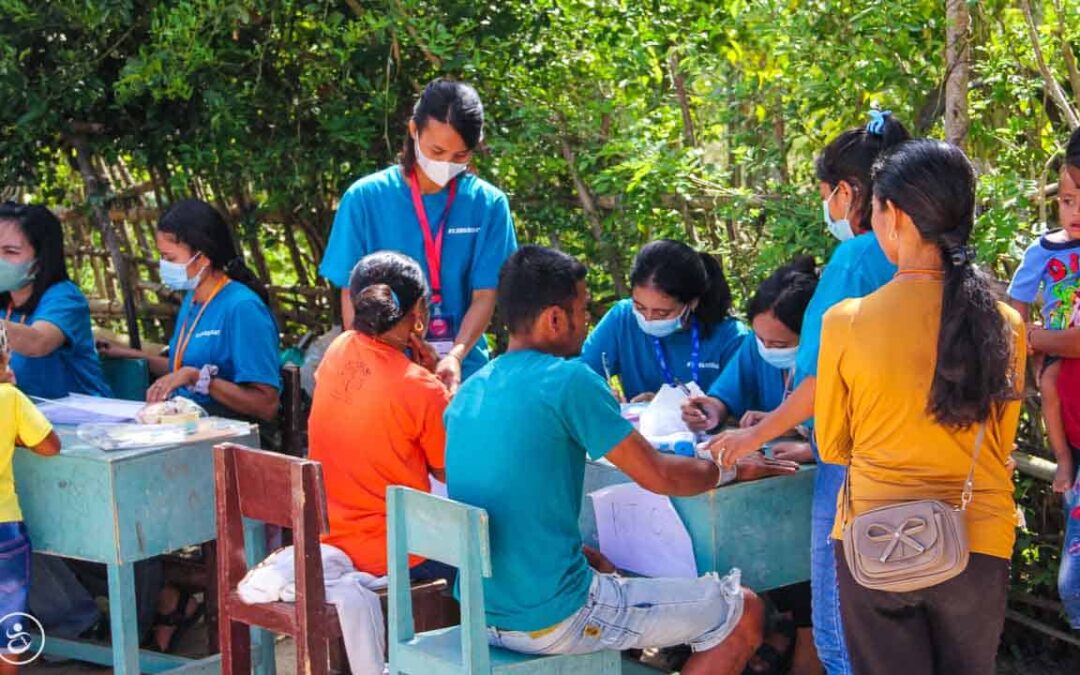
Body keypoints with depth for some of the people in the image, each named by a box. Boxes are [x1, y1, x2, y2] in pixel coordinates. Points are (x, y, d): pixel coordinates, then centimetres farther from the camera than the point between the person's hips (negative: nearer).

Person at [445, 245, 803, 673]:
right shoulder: (568, 381, -14)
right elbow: (659, 476, -9)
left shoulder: (468, 392, 9)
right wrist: (735, 469, 8)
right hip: (551, 621, -9)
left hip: (479, 614, 9)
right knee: (742, 613, 3)